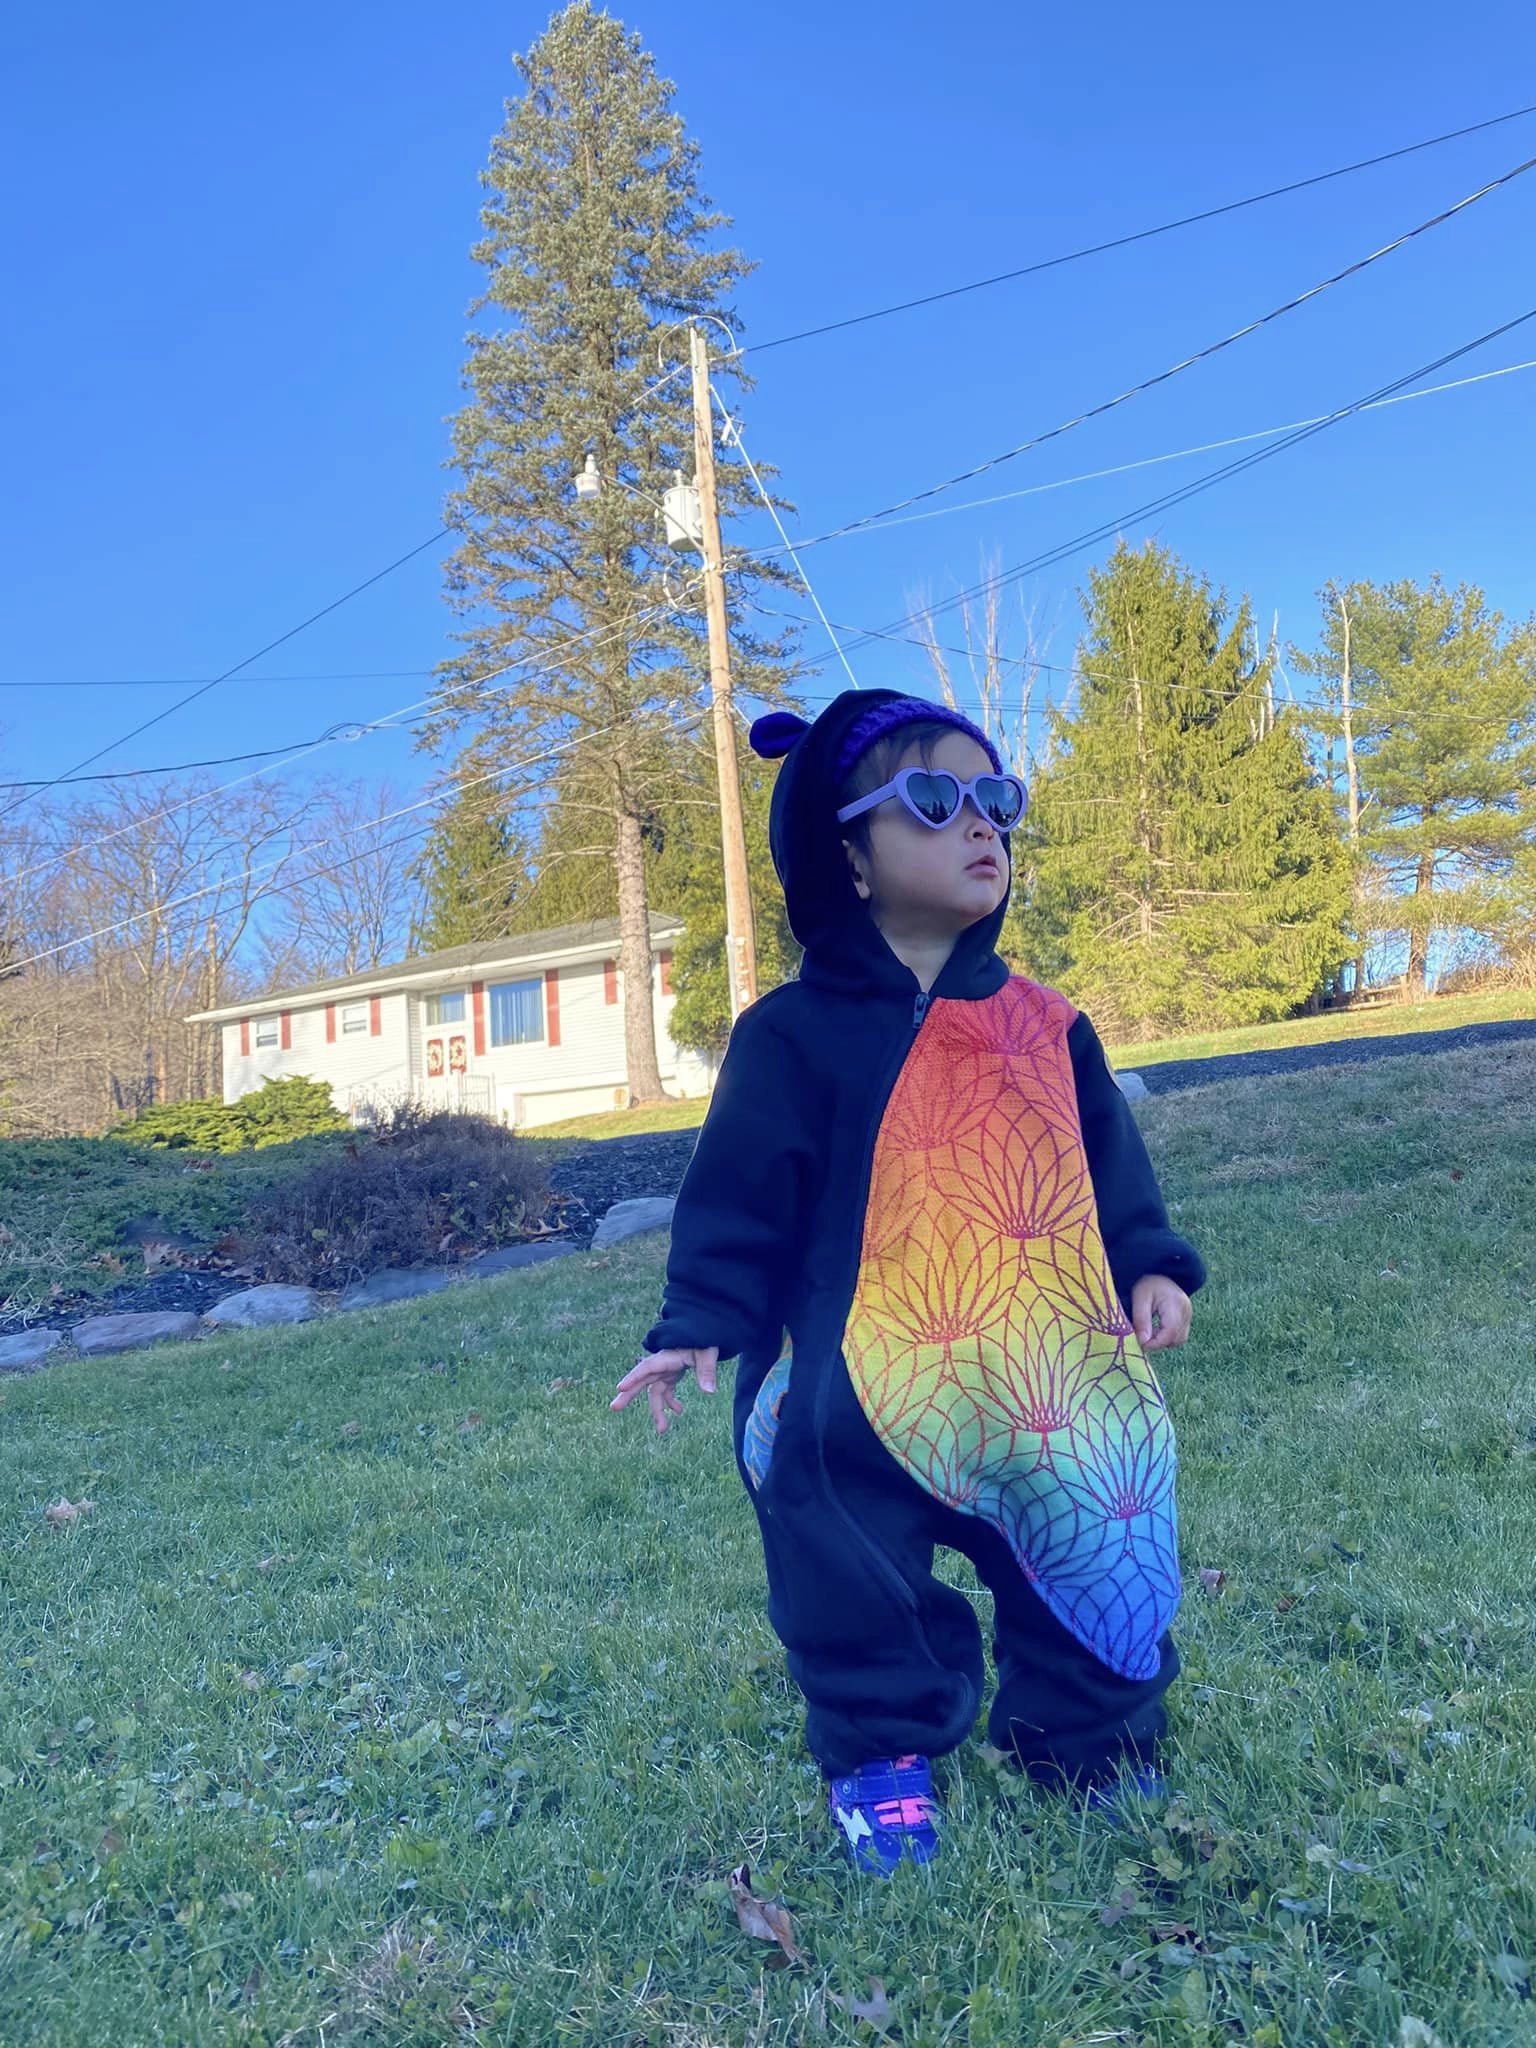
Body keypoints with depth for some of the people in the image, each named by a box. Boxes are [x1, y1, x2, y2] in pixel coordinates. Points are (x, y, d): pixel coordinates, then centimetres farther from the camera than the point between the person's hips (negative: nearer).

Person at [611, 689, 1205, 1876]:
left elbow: (1113, 1166, 15)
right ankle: (882, 1753, 24)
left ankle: (1090, 1743, 37)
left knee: (1100, 1537, 10)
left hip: (1051, 1388, 4)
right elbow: (739, 1197, -2)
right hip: (865, 1393, -3)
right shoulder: (795, 1034, -3)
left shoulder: (1045, 1026, 9)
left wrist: (1151, 1267, 3)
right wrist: (700, 1324, -7)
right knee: (858, 1571, -5)